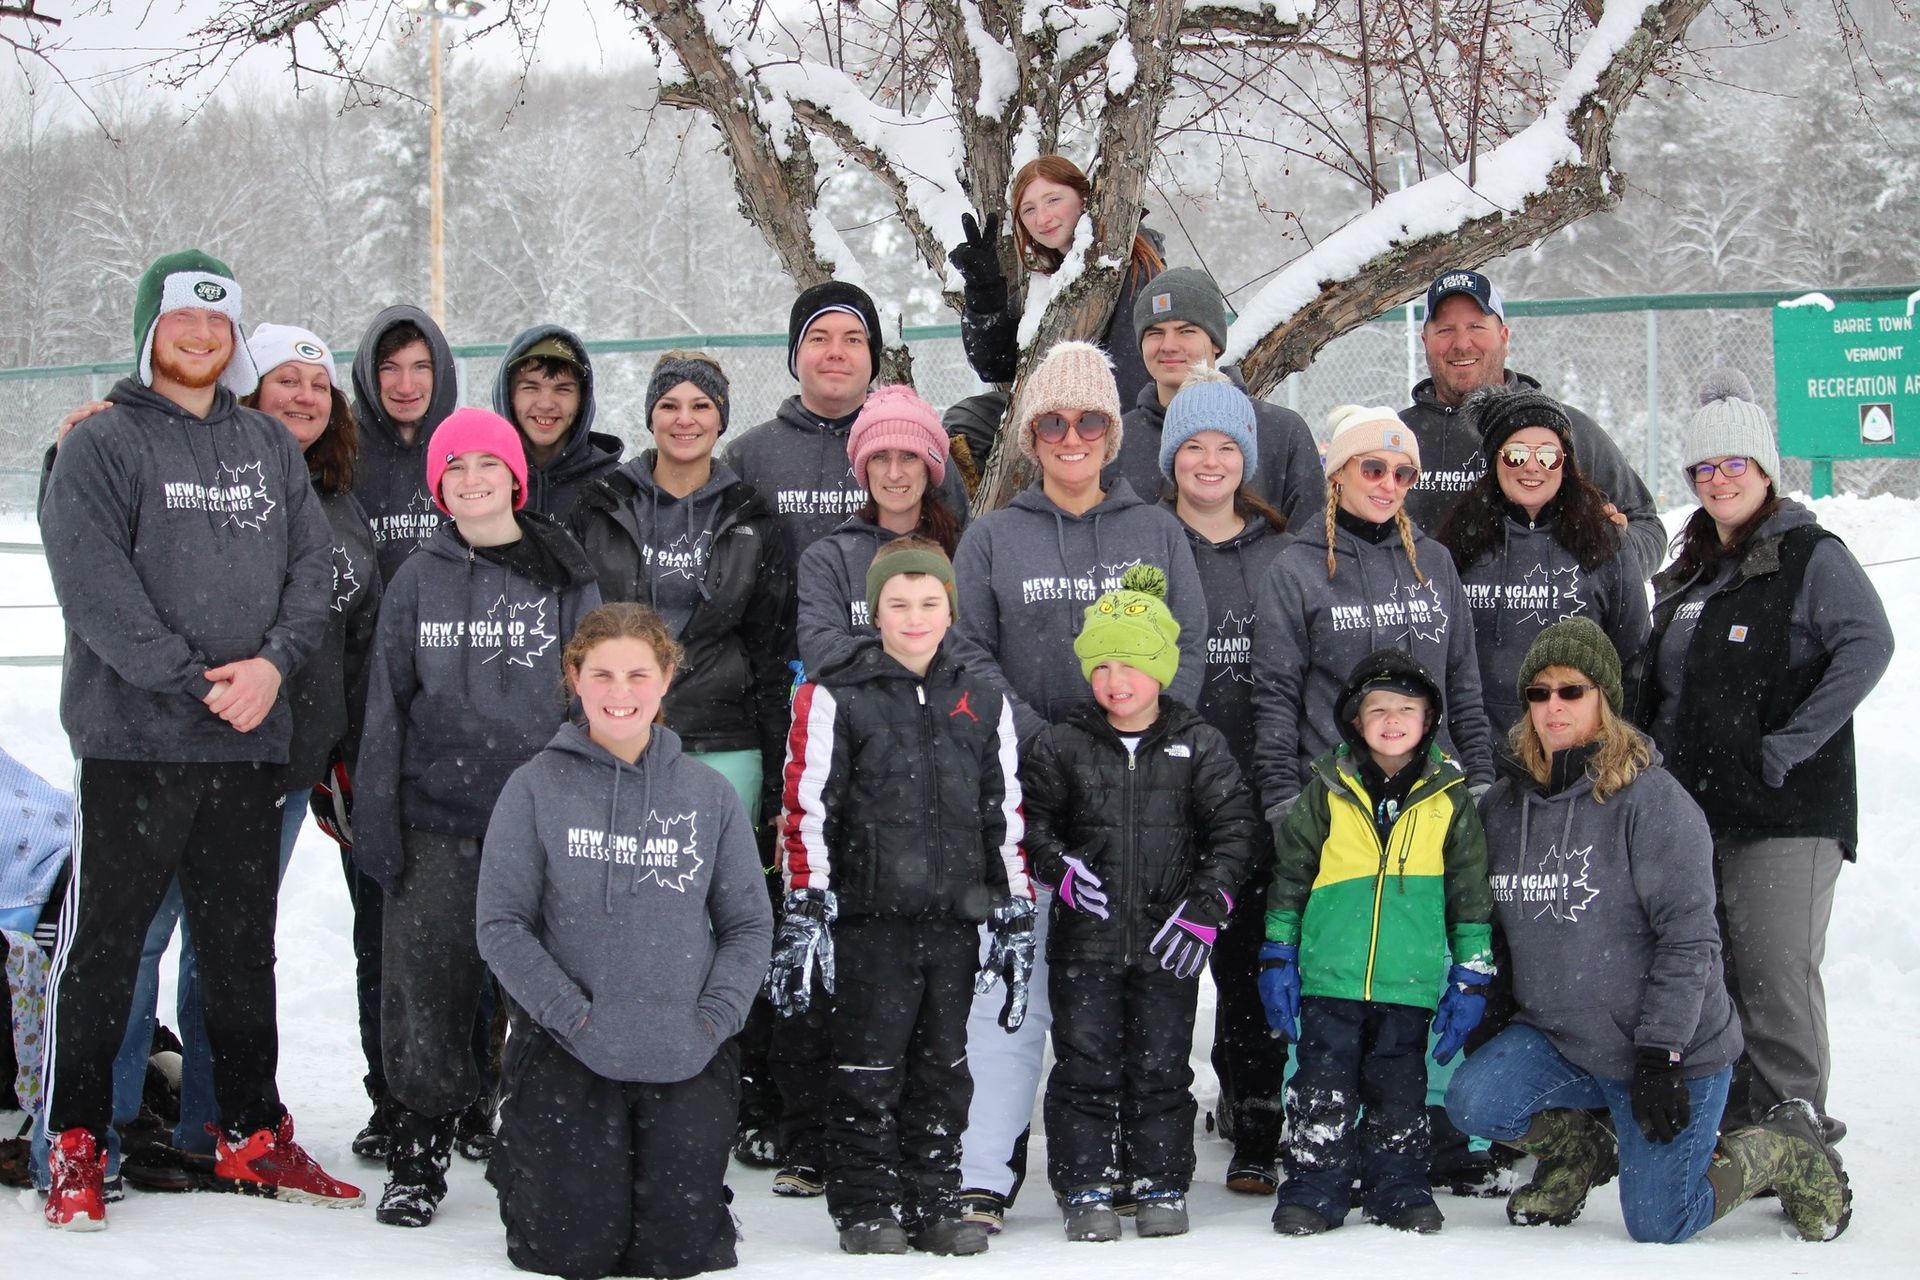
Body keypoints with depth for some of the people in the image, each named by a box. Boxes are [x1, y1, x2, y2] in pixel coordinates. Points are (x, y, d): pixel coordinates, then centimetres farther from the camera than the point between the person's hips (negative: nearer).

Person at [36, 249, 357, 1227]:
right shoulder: (103, 446, -2)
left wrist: (274, 662, -9)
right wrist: (193, 683, -18)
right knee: (104, 938, 1)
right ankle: (75, 1143, 11)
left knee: (244, 944, 12)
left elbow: (311, 565, 8)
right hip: (133, 738, -5)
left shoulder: (270, 447, 14)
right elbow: (95, 586, -12)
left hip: (249, 742, 5)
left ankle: (250, 1135, 22)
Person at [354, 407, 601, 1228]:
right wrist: (376, 826, 4)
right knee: (425, 994, 0)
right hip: (435, 827, 1)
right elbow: (386, 710, 10)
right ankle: (416, 1159, 13)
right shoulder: (418, 582, 10)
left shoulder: (567, 582, 6)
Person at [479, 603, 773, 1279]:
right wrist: (575, 1016, -13)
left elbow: (749, 924, 8)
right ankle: (521, 1153, 26)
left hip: (687, 1064, 2)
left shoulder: (709, 794, 5)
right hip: (565, 1055, -2)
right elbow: (501, 925, -4)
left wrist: (712, 1018, -6)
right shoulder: (536, 787, -2)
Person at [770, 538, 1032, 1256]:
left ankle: (934, 1203, 19)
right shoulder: (836, 698, -1)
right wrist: (805, 908, -11)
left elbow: (1005, 812, 16)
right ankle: (864, 1208, 10)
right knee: (870, 1069, -1)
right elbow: (806, 809, -5)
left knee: (944, 1068, 10)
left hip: (956, 918, 4)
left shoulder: (983, 704, 13)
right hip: (870, 917, -4)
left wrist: (1017, 909, 12)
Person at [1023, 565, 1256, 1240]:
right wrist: (1058, 867, -11)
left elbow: (1233, 828, 2)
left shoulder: (1198, 746, 2)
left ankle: (1161, 1185, 18)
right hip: (1084, 937, 0)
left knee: (1161, 1065, 6)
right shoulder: (1060, 746, 3)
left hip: (1168, 941, 0)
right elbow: (1030, 819, 9)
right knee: (1086, 1065, 2)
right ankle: (1086, 1187, 11)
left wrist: (1204, 906, -8)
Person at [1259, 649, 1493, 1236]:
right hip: (1330, 979, 0)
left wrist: (1471, 977, 4)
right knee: (1323, 1091, 2)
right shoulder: (1328, 791, 1)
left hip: (1411, 984, 0)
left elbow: (1471, 893, 8)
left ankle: (1398, 1188, 22)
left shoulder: (1449, 797, 3)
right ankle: (1314, 1188, 13)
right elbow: (1289, 874, 7)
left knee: (1399, 1093, 10)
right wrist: (1277, 957, 4)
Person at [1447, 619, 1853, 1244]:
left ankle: (1793, 1151, 22)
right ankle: (1580, 1150, 12)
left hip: (1670, 1049, -5)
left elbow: (1689, 939, -17)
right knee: (1473, 1100, -22)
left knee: (1657, 1225, -6)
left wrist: (1659, 1055, -21)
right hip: (1555, 1039, 5)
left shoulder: (1651, 799, -14)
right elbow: (1486, 926, 15)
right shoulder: (1504, 805, 4)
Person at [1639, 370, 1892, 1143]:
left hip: (1785, 812, -7)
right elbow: (1658, 687, 26)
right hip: (1691, 807, 7)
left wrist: (1788, 746, -21)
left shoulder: (1811, 556, -6)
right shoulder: (1689, 570, 17)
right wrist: (1653, 760, 10)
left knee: (1776, 972, -8)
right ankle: (1731, 1117, 23)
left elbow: (1867, 647, -20)